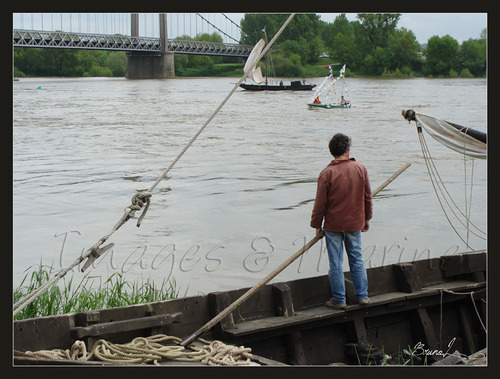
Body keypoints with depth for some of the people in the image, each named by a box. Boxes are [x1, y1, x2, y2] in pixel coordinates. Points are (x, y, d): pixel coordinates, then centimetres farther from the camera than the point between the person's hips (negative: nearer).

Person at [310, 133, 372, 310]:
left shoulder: (327, 173, -14)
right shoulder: (360, 168, -3)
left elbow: (320, 202, -10)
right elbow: (367, 197, 5)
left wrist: (317, 224, 2)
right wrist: (367, 218, 18)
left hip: (333, 225, -3)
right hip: (355, 223, 3)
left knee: (336, 264, 5)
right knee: (357, 259, 15)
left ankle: (339, 300, 11)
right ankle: (362, 296, 20)